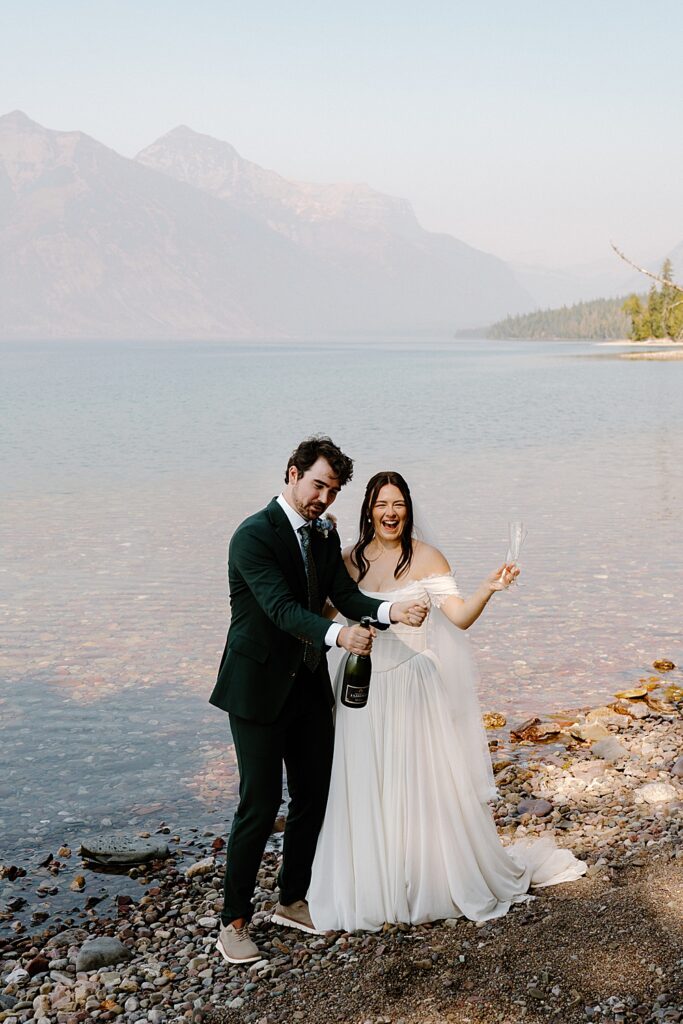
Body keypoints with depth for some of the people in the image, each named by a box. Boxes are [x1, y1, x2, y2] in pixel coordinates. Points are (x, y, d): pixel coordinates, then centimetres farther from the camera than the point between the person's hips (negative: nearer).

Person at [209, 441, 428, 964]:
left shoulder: (325, 536, 7)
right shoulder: (254, 535, -18)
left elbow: (349, 597, -2)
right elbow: (282, 607, -29)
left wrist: (393, 610, -23)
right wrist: (337, 634, -46)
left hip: (310, 685, 8)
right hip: (259, 688, -7)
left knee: (313, 797, 13)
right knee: (260, 805, -3)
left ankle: (293, 901, 31)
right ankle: (234, 919, 13)